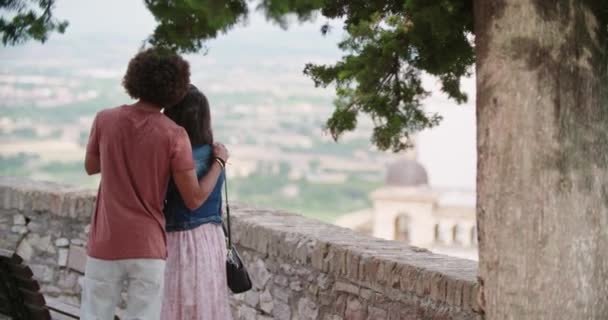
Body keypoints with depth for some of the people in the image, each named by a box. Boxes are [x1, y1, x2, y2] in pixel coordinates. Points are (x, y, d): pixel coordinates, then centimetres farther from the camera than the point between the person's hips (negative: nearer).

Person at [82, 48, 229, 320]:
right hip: (147, 247, -2)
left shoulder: (105, 120, -4)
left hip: (106, 244, 2)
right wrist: (220, 161, 8)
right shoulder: (174, 136, -12)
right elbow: (194, 200, -7)